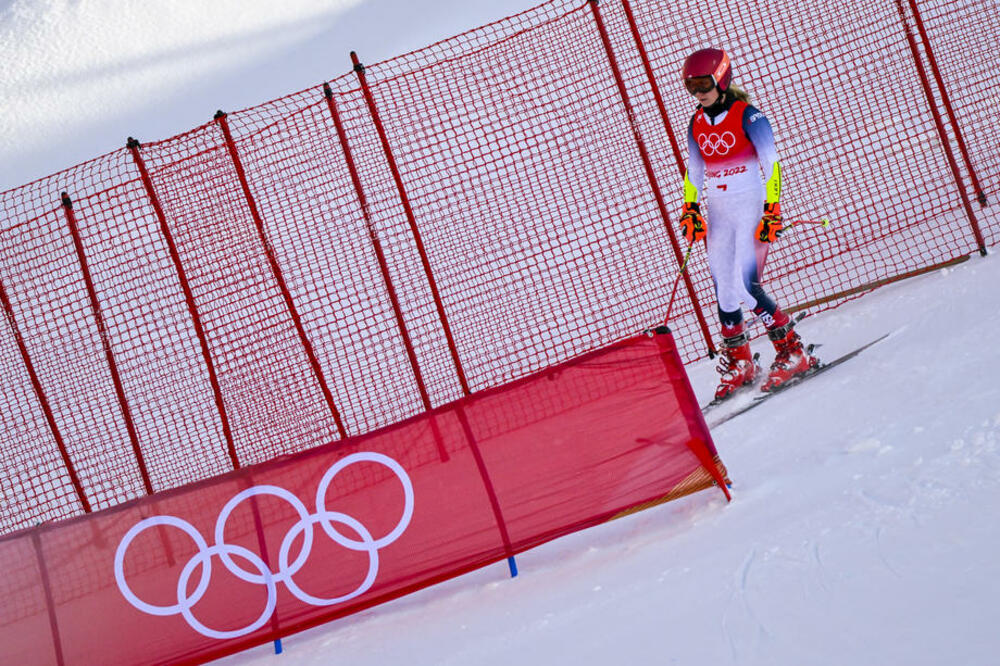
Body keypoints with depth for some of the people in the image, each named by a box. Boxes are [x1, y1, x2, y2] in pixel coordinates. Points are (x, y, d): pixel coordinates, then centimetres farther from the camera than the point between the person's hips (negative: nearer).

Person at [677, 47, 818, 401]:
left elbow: (771, 165, -11)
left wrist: (772, 211, -16)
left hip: (751, 207, -6)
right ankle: (738, 362, 18)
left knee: (747, 286, -17)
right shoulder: (696, 124, 9)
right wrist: (690, 209, 11)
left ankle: (793, 351, -4)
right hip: (718, 215, 6)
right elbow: (694, 172, 20)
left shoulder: (747, 116, -9)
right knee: (724, 291, 3)